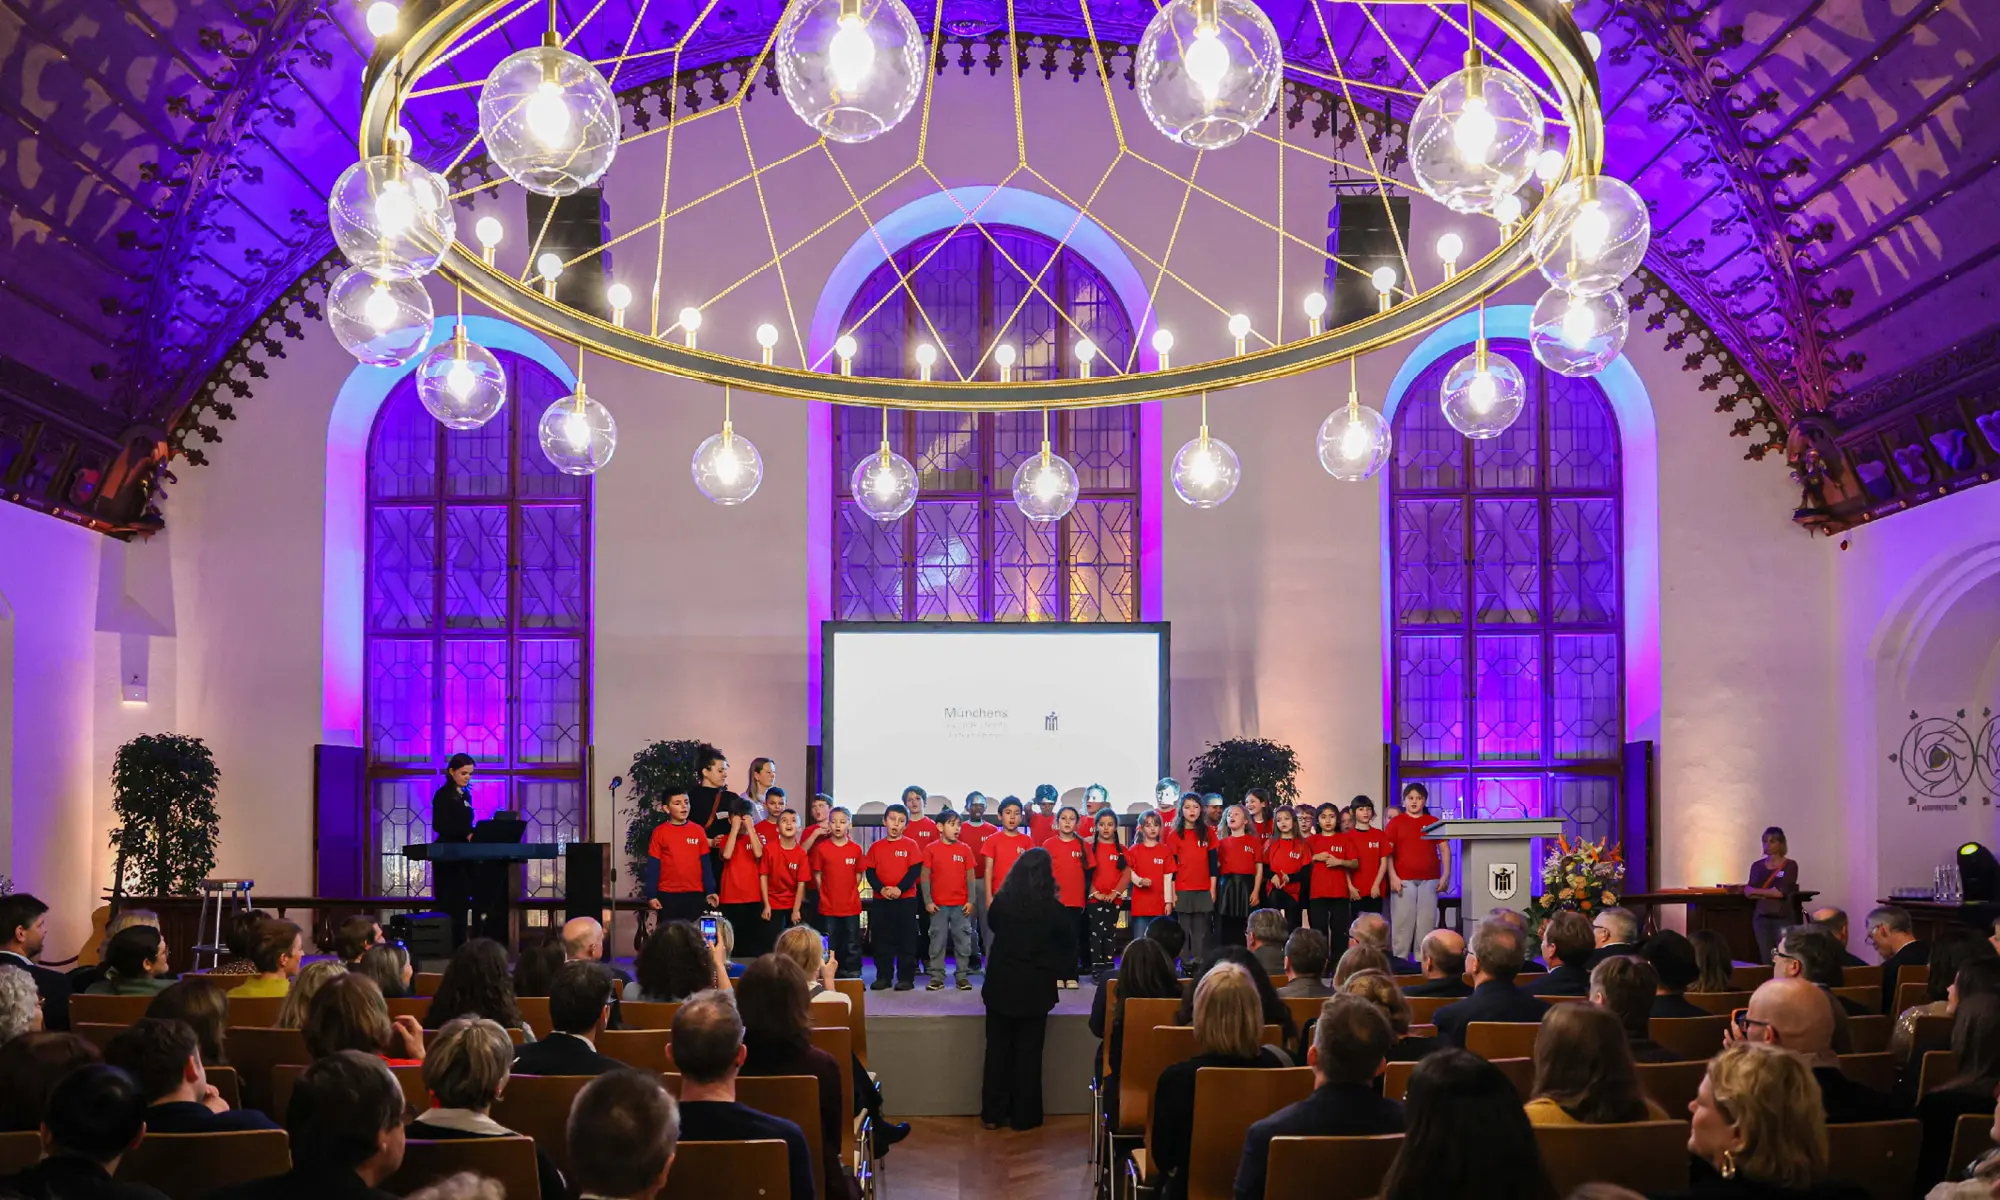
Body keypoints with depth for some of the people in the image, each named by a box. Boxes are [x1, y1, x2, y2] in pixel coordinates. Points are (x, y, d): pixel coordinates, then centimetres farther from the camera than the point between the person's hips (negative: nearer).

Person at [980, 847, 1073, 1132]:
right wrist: (1055, 970, 10)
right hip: (1035, 987, -2)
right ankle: (1023, 1116, 11)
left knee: (998, 1048, 10)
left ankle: (993, 1113, 15)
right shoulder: (1052, 907, -12)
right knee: (1028, 1052, 6)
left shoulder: (1001, 900, -6)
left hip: (1000, 983, 2)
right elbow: (1069, 945, -1)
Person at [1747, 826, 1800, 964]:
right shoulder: (1757, 866, 12)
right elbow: (1748, 892, 3)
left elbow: (1781, 891, -11)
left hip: (1784, 918, -4)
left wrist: (1756, 891, -2)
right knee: (1766, 960, 1)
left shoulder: (1790, 865, -1)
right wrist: (1771, 893, -13)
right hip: (1761, 918, 4)